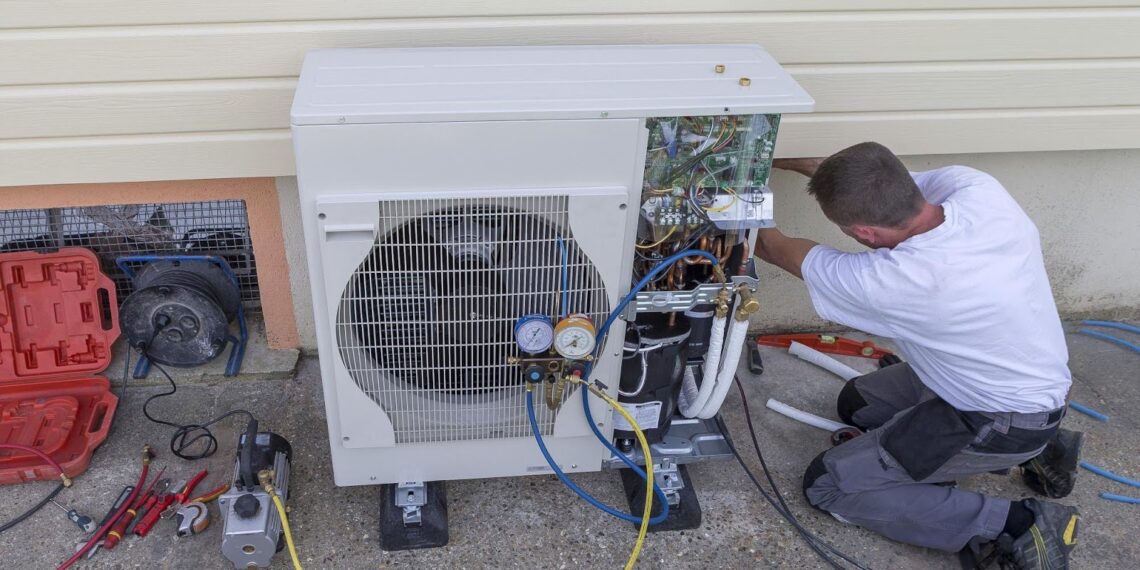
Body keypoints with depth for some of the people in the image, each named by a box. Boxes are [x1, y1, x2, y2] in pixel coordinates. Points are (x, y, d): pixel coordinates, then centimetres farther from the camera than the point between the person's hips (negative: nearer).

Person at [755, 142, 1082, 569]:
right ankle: (1036, 450, 19)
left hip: (1001, 422, -8)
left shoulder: (888, 281, -35)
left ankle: (1014, 526, -4)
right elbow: (883, 183, 3)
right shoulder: (976, 187, -20)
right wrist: (792, 161, 7)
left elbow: (777, 249, -15)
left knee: (827, 486, -2)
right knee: (857, 402, 23)